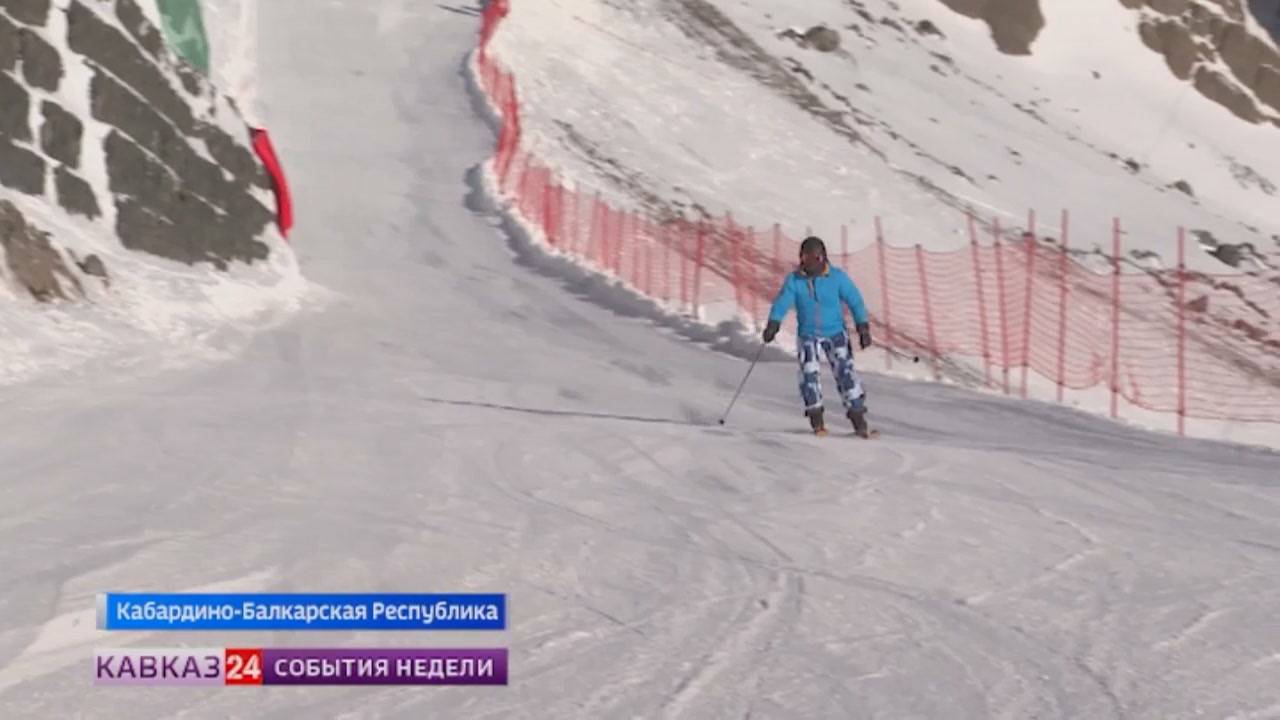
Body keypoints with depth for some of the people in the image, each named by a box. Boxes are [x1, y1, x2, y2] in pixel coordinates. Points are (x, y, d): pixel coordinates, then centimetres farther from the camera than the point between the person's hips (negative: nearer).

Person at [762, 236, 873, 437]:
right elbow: (782, 302, -15)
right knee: (809, 372, -15)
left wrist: (863, 328, -11)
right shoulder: (794, 280, -7)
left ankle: (858, 418, -4)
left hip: (835, 333, -1)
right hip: (807, 335, 1)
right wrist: (773, 324, -31)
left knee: (845, 371, -10)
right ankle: (816, 419, -4)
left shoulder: (837, 277, -8)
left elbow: (855, 301, -5)